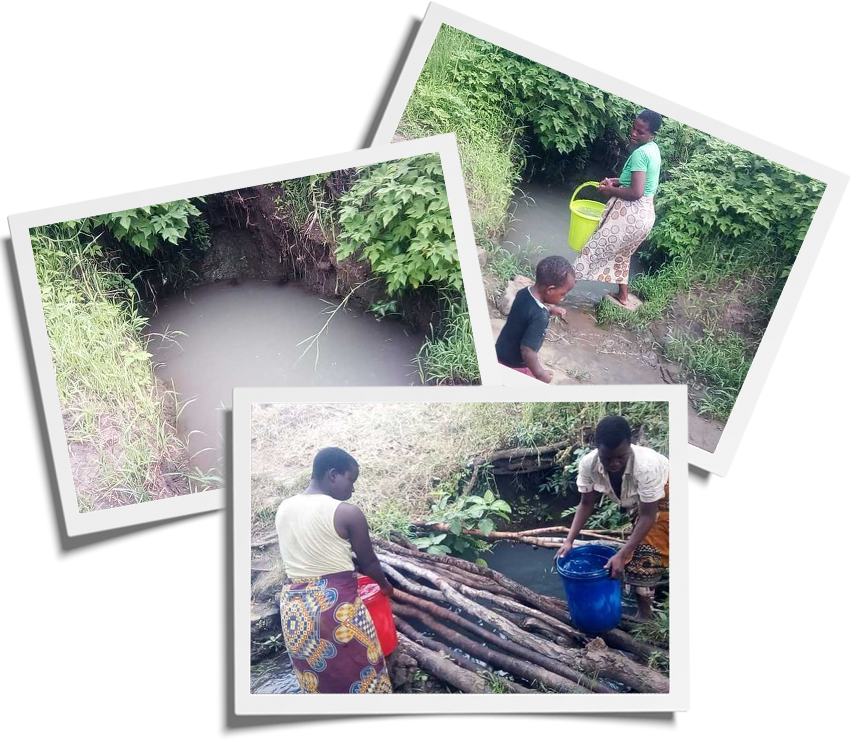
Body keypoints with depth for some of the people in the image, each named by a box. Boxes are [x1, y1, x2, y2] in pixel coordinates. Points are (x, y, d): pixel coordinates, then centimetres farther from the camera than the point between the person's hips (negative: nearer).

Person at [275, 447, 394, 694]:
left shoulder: (284, 509, 5)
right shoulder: (347, 513, -13)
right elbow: (368, 562, -2)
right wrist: (385, 585, 18)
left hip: (293, 609, 6)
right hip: (336, 607, -6)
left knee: (319, 684, 19)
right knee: (360, 680, 10)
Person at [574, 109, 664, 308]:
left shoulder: (640, 153, -21)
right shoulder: (653, 149, 9)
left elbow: (636, 192, -28)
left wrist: (610, 190, -13)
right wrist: (616, 181, 12)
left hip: (630, 214, -10)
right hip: (644, 214, 10)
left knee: (594, 249, 1)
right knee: (621, 253, 27)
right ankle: (622, 295, 39)